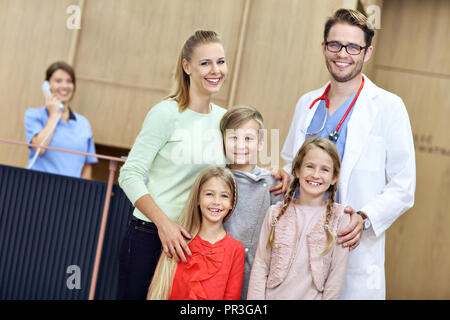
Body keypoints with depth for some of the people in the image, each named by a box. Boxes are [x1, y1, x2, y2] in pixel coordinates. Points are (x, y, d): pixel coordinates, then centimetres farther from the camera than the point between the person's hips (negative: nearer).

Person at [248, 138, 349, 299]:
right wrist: (256, 297, -7)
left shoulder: (339, 217, -4)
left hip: (313, 296, -1)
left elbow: (337, 273, -5)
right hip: (274, 295, 1)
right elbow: (260, 266, 0)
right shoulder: (276, 213, 1)